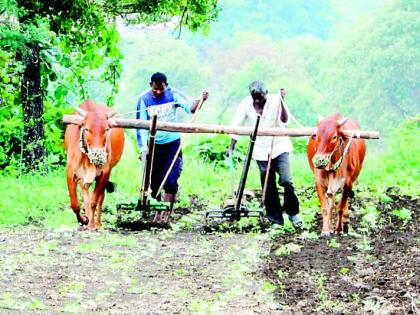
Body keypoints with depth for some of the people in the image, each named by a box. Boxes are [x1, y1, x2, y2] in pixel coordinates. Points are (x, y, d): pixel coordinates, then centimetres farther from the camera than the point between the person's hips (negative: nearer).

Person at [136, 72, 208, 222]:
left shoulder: (173, 95, -6)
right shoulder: (144, 100, -7)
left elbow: (190, 108, -16)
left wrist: (201, 100, -36)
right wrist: (143, 149, -19)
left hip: (172, 144, -1)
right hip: (153, 145, 1)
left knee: (171, 181, -11)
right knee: (154, 182, 8)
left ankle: (166, 214, -9)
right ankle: (157, 211, 23)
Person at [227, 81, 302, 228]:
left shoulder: (275, 101, -12)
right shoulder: (246, 104, -5)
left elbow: (284, 121, -25)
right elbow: (236, 126, 0)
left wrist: (281, 101, -35)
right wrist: (231, 147, -5)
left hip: (279, 146, -3)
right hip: (261, 151, 3)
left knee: (286, 180, -17)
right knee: (268, 188, 4)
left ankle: (293, 213, 2)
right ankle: (275, 219, 14)